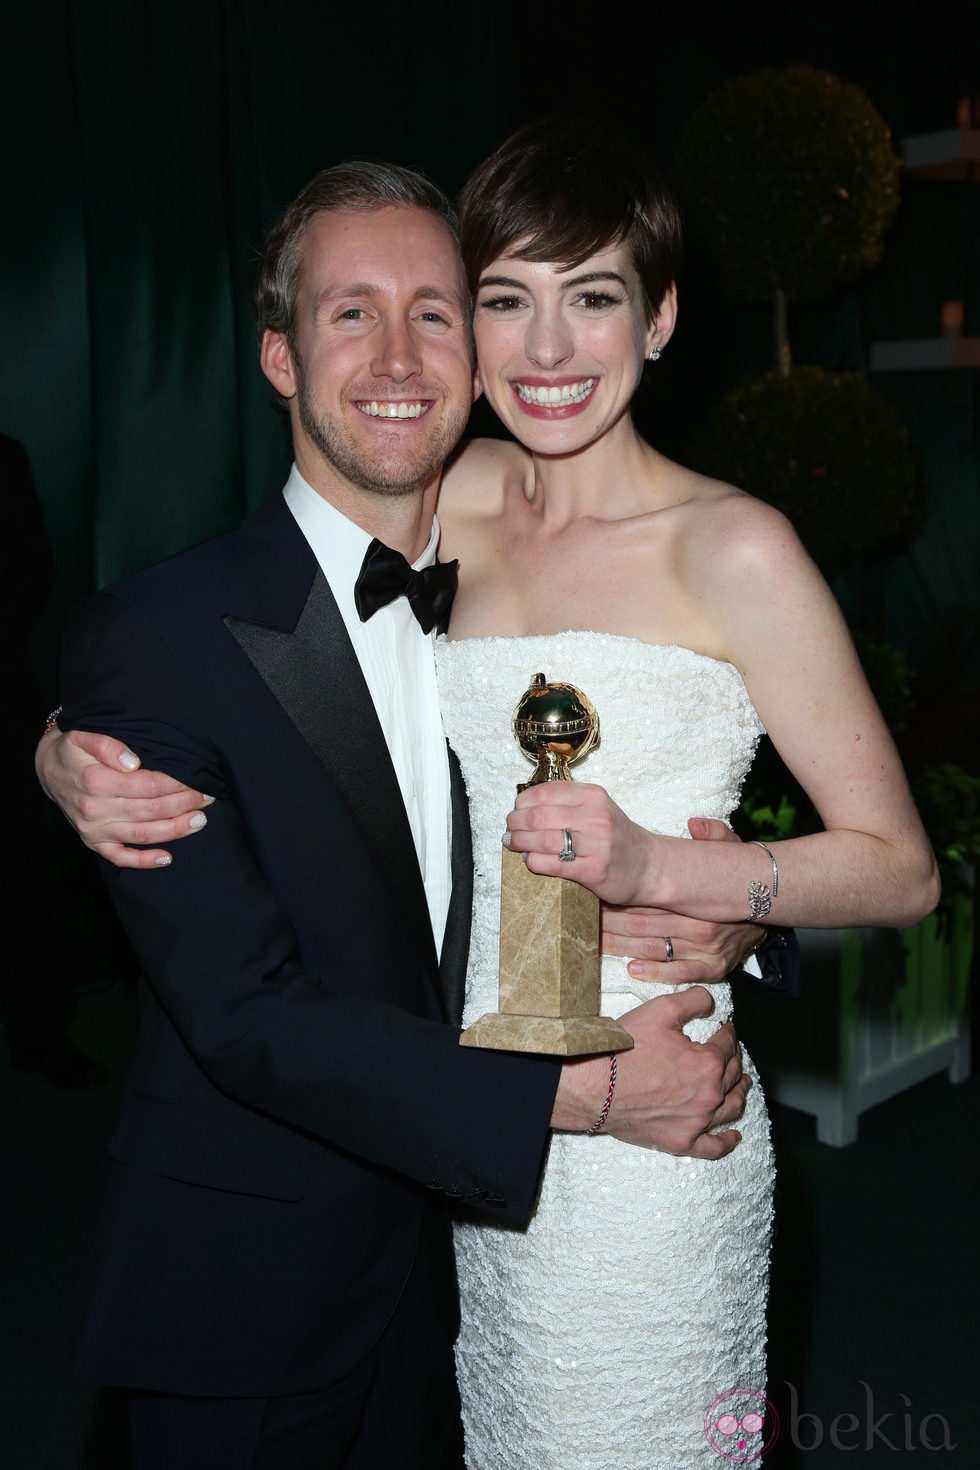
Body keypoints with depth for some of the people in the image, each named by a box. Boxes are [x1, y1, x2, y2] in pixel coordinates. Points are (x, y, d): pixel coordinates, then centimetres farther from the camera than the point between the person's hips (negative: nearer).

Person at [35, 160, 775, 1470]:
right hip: (249, 1306, -4)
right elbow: (246, 1011, -23)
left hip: (463, 1246, 5)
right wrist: (579, 1093, -24)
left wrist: (719, 905, -12)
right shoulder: (152, 641, -18)